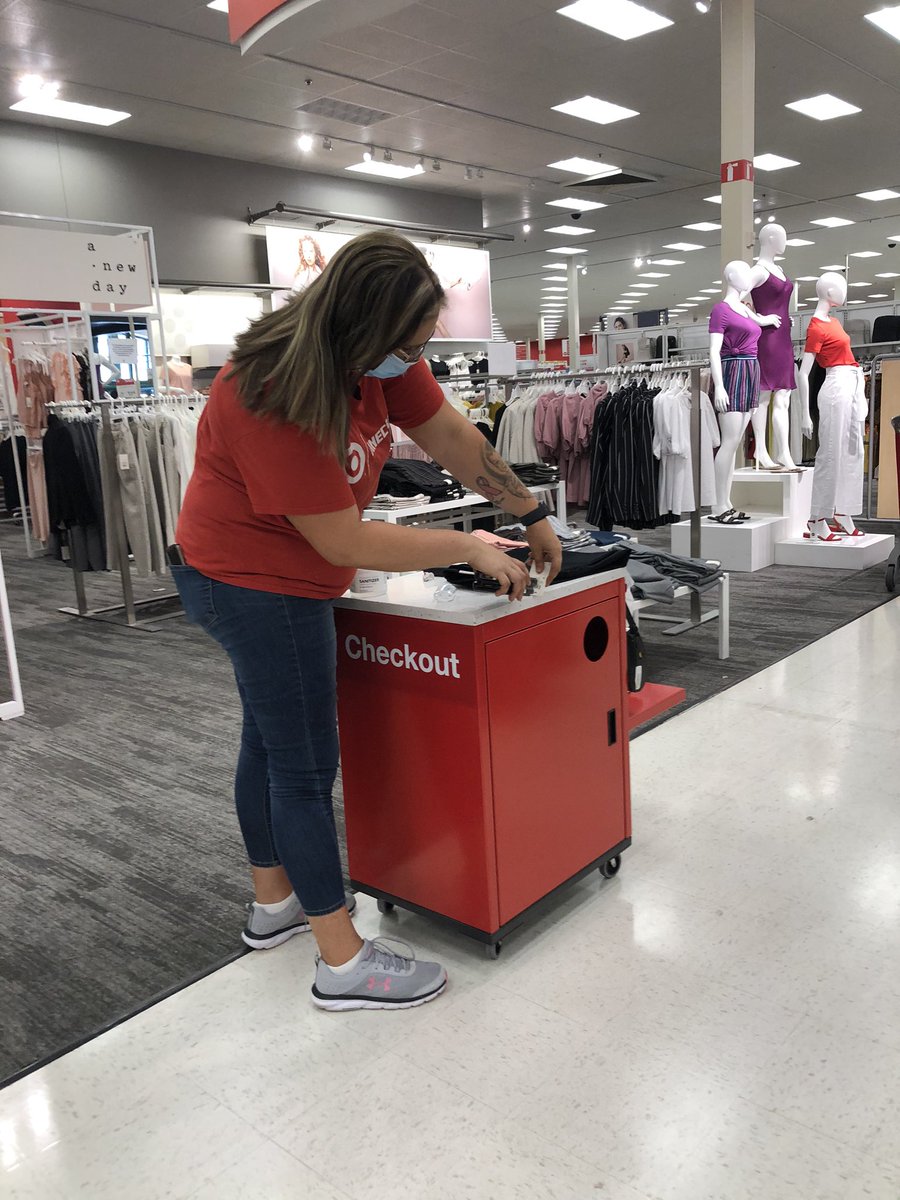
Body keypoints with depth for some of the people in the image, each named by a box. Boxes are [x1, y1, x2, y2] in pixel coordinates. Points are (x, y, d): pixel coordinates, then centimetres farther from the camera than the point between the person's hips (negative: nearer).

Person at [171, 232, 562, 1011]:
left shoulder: (374, 355, -7)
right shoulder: (274, 398, -31)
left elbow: (449, 434, 1)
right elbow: (345, 542, -28)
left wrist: (532, 517, 3)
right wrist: (472, 550, -21)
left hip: (255, 580, 9)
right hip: (259, 586, -9)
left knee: (271, 738, 19)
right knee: (307, 764, -4)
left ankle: (275, 902, 38)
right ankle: (343, 964, 9)